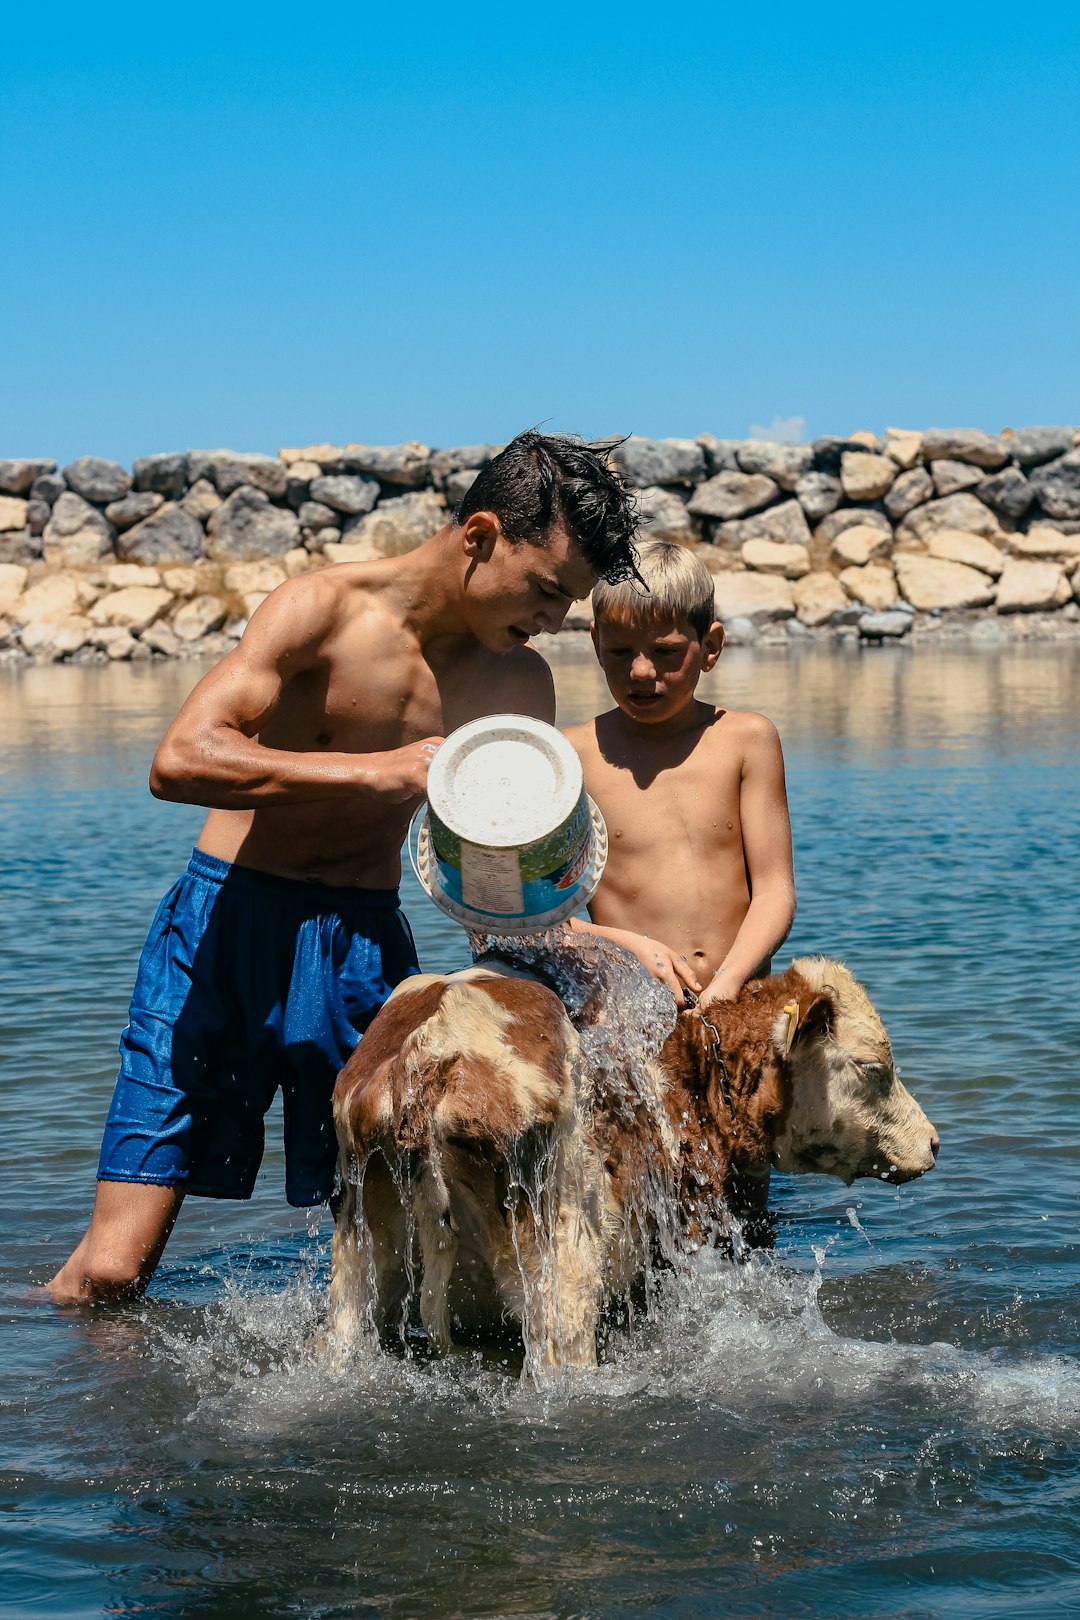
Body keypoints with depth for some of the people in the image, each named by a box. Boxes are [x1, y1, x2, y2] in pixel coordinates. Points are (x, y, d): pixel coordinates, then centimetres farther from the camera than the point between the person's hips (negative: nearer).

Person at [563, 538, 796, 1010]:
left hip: (740, 999, 1)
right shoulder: (575, 754, 7)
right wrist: (628, 945, -11)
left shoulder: (748, 740, 11)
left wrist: (728, 981, -10)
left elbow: (774, 891, 7)